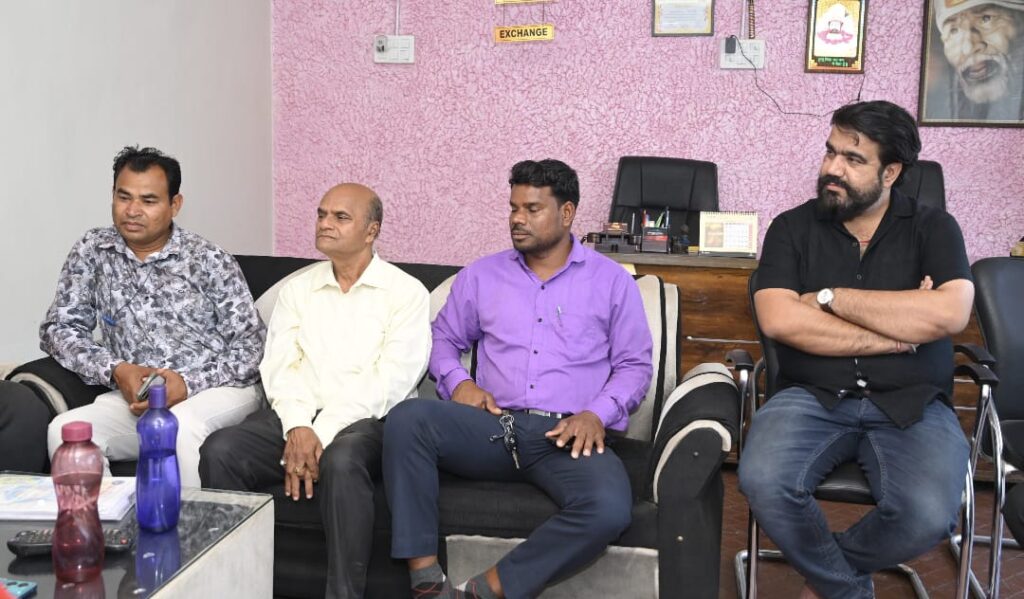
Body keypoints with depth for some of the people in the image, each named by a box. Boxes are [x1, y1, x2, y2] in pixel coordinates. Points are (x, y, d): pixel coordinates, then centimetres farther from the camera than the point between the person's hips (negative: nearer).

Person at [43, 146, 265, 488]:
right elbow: (57, 329, 8)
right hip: (132, 395, 3)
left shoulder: (210, 262, -1)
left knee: (180, 426, -35)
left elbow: (251, 348, -3)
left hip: (216, 389, -2)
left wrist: (189, 383, -19)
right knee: (64, 431, -25)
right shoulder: (93, 252, 8)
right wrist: (115, 371, -9)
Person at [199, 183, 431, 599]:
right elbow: (279, 366, 7)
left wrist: (323, 435, -18)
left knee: (341, 460, -38)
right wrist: (298, 427, -13)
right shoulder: (297, 290, 17)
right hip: (296, 419, 4)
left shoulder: (406, 292, 2)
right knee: (220, 450, -23)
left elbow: (392, 380, -9)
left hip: (367, 421, -4)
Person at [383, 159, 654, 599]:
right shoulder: (482, 275, 18)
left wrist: (596, 414, -10)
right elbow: (443, 337, 23)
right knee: (407, 418, -28)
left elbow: (635, 364, 9)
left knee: (609, 509, -35)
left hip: (568, 434, -2)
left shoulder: (612, 281, 12)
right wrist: (457, 381, 0)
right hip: (495, 426, 2)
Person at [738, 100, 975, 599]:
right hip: (813, 397, 0)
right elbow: (779, 320, -10)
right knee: (763, 482, -30)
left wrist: (829, 297, -10)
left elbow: (950, 313, -13)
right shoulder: (793, 228, 6)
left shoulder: (933, 228, 6)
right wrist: (899, 331, -10)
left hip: (911, 404, 0)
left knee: (928, 517, -29)